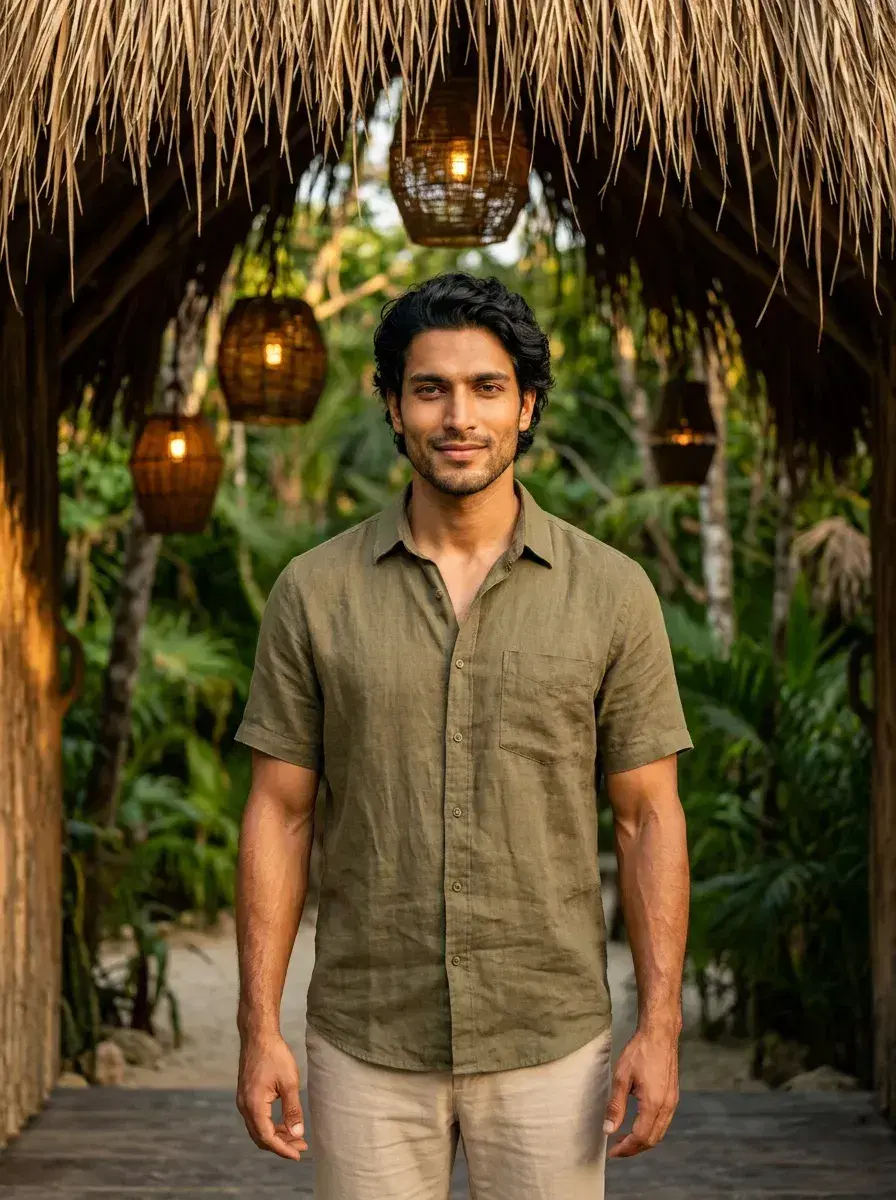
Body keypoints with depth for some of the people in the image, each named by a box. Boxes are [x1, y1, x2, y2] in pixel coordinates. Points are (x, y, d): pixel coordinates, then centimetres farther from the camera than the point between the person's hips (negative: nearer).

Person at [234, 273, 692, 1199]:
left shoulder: (610, 593, -2)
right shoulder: (314, 592, -1)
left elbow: (648, 816, 0)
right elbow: (279, 814, 1)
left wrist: (659, 1026, -6)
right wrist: (259, 1027, -3)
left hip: (548, 1043, 0)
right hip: (366, 1044, 0)